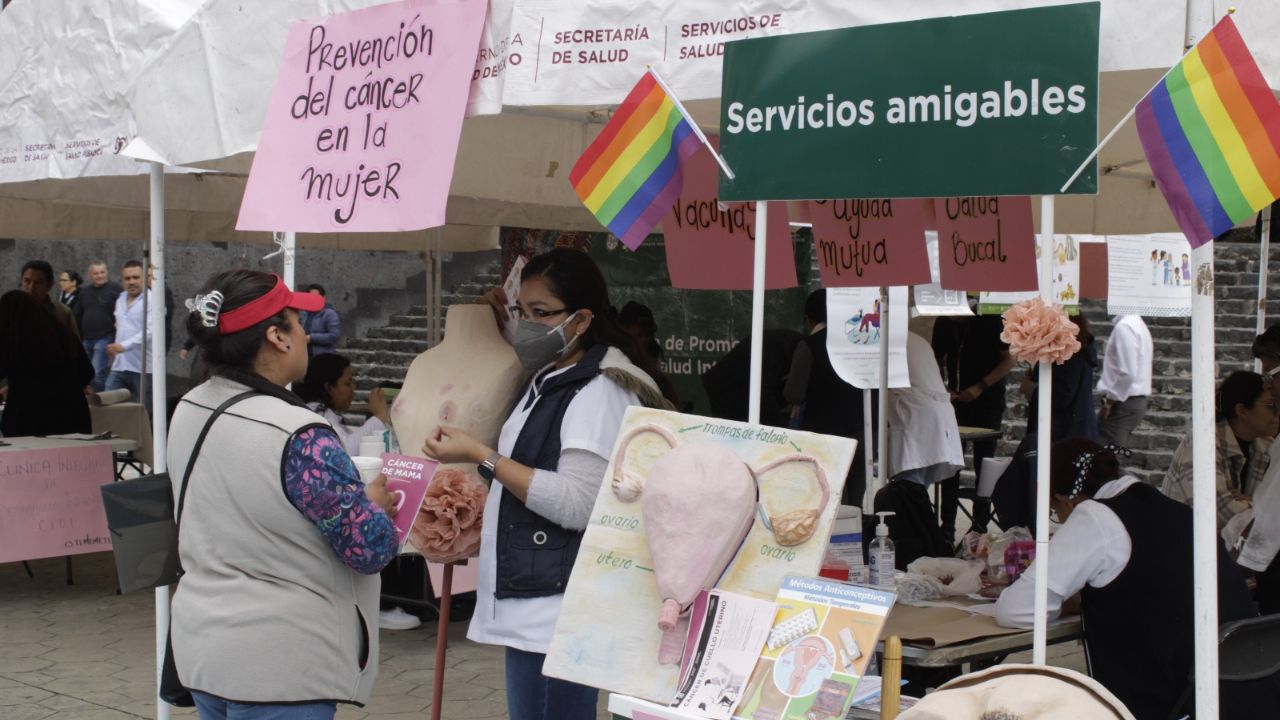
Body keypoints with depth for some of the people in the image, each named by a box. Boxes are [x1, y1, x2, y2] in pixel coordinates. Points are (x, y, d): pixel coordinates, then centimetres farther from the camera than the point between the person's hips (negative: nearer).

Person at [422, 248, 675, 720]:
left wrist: (481, 457, -17)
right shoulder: (547, 382, 16)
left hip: (556, 611, -10)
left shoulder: (599, 393, -13)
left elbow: (577, 504, -21)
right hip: (532, 605, 10)